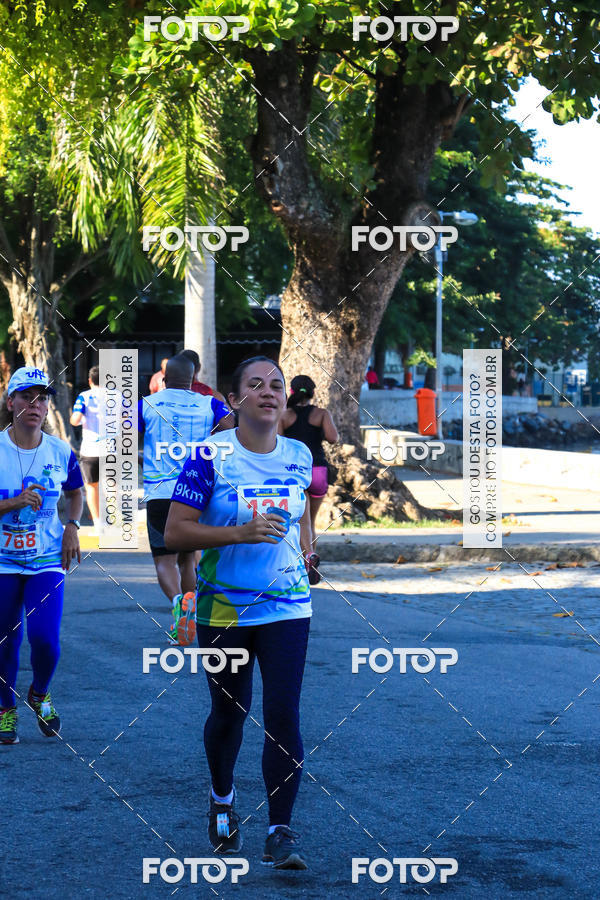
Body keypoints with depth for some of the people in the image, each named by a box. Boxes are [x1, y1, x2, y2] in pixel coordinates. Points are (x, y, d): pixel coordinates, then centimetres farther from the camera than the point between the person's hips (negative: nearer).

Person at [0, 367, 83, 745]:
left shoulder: (61, 452, -2)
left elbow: (76, 491, 18)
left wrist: (72, 526, 2)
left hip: (47, 560, 1)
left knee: (44, 638, -13)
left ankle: (40, 695, 18)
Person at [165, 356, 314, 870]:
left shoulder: (299, 457, 3)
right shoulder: (210, 457, -11)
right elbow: (174, 533, -14)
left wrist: (304, 554, 9)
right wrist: (242, 533, -24)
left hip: (287, 608, 2)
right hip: (223, 610, -2)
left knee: (284, 715, -10)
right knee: (229, 714, 12)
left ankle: (281, 832, -7)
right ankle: (222, 800, 41)